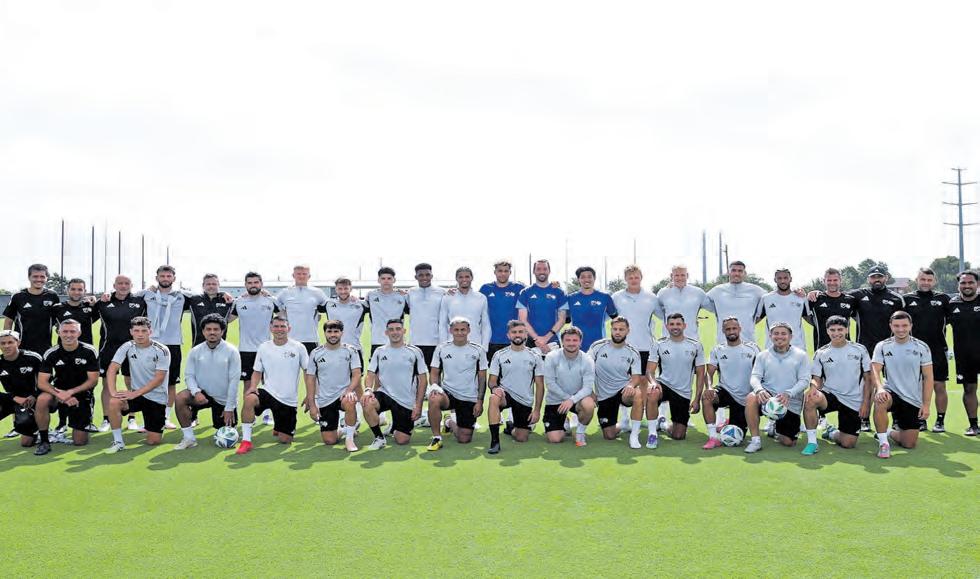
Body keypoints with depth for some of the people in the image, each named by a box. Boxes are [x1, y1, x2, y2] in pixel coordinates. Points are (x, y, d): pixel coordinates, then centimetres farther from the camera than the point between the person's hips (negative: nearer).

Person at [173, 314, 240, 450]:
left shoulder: (231, 351, -11)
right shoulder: (195, 351, -3)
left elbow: (234, 380, -13)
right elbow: (189, 375, -1)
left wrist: (229, 408, -14)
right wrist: (196, 391, -22)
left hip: (224, 399, -1)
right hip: (203, 394, 2)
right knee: (181, 398, -29)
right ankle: (189, 438, -16)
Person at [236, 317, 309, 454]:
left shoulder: (299, 347, -4)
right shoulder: (263, 348, 1)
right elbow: (257, 372, 7)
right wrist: (253, 386, -13)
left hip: (289, 400, 0)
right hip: (268, 393, 0)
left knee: (284, 440, 2)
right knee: (249, 398, -35)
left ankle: (278, 428, 41)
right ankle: (246, 441, -22)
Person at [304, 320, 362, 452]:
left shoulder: (351, 351, -2)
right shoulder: (315, 353, 1)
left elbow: (357, 374, -9)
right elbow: (310, 379, 4)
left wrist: (350, 390, -28)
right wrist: (312, 405, -3)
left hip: (344, 394, -2)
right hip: (324, 400, 2)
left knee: (349, 403, -40)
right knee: (329, 441, -2)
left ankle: (349, 438, -17)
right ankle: (342, 431, 34)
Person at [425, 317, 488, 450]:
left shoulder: (478, 350, 0)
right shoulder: (441, 349, 2)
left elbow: (482, 378, 4)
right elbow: (434, 373, 6)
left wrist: (480, 401, -4)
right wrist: (434, 386, -16)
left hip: (469, 399, 0)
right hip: (447, 393, 0)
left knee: (464, 439, -2)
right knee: (434, 400, -37)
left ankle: (451, 423, 35)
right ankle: (436, 438, -17)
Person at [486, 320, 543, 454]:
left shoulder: (535, 356, 0)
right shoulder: (499, 355, 0)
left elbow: (539, 385, 1)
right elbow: (492, 380, 0)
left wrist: (537, 409, -6)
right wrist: (494, 387, -24)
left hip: (525, 401, 1)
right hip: (505, 394, -1)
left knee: (521, 438, 0)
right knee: (494, 398, -37)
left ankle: (511, 428, 38)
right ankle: (495, 441, -30)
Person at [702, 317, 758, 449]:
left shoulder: (752, 348, 0)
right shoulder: (717, 350, 2)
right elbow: (709, 373, -5)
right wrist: (709, 387, -27)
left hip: (745, 399, 0)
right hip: (726, 392, 0)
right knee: (706, 397, -34)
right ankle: (713, 437, -24)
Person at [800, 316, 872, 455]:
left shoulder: (859, 350, 2)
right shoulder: (820, 353, 4)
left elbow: (868, 378, 3)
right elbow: (817, 379, 3)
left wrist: (866, 403, -6)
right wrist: (814, 387, -22)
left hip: (854, 402, 0)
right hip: (830, 396, 0)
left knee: (848, 443, -5)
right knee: (810, 399, -35)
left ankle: (831, 433, 33)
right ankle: (812, 442, -22)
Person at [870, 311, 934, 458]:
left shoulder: (922, 347, -1)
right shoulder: (882, 346, -2)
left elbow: (928, 377, 0)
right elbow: (875, 370, -10)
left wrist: (926, 405, -6)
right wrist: (880, 388, -31)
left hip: (914, 400, 1)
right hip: (891, 393, -1)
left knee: (909, 444, -2)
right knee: (880, 400, -39)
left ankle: (890, 433, 33)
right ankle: (883, 443, -22)